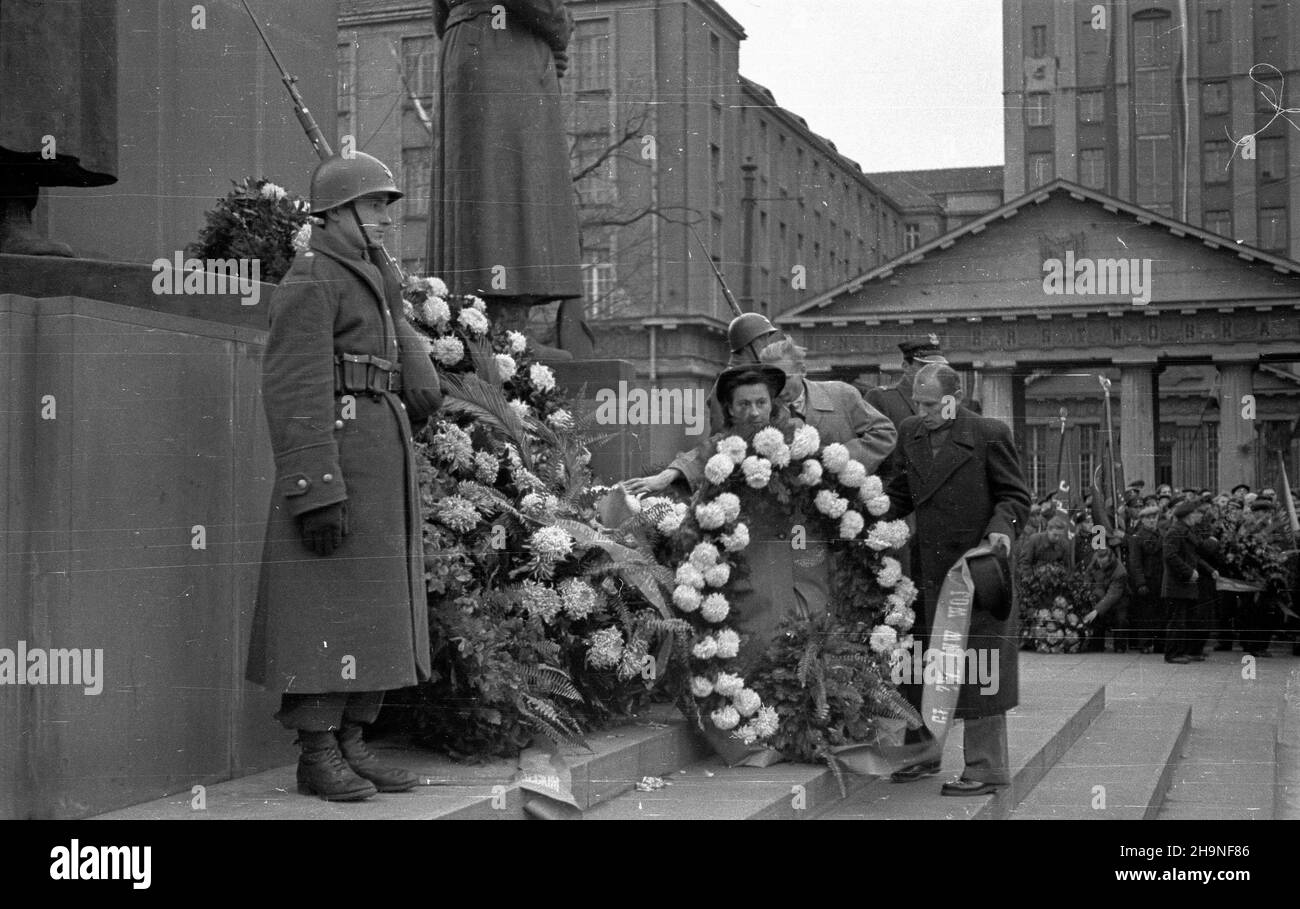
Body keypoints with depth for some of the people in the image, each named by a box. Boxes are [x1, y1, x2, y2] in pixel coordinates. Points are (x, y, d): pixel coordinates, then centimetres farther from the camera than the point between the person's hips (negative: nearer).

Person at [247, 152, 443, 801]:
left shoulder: (367, 283, 22)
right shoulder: (310, 281, -8)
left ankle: (349, 745, 14)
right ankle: (317, 757, -1)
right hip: (333, 461, -10)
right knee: (328, 610, -7)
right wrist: (317, 492, -23)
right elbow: (294, 393, -17)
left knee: (374, 613, 9)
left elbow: (420, 389, 18)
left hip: (382, 460, 10)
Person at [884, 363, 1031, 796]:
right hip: (928, 570, 6)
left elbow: (1015, 496, -3)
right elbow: (901, 494, 16)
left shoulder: (989, 434, -7)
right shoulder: (909, 433, 9)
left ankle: (987, 768, 7)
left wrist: (1002, 526, -22)